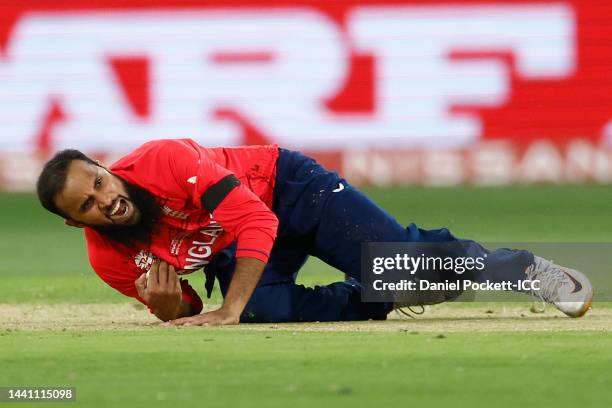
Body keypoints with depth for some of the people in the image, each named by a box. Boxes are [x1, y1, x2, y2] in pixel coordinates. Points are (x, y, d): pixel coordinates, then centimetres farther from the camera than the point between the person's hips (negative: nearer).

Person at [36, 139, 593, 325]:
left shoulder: (163, 161, -32)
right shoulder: (108, 259, -16)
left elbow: (255, 219, -33)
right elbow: (185, 316, -4)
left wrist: (230, 310, -39)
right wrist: (167, 302, -30)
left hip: (284, 186, -4)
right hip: (233, 253, 4)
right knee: (265, 309, -28)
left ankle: (522, 268, 5)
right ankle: (386, 297, 1)